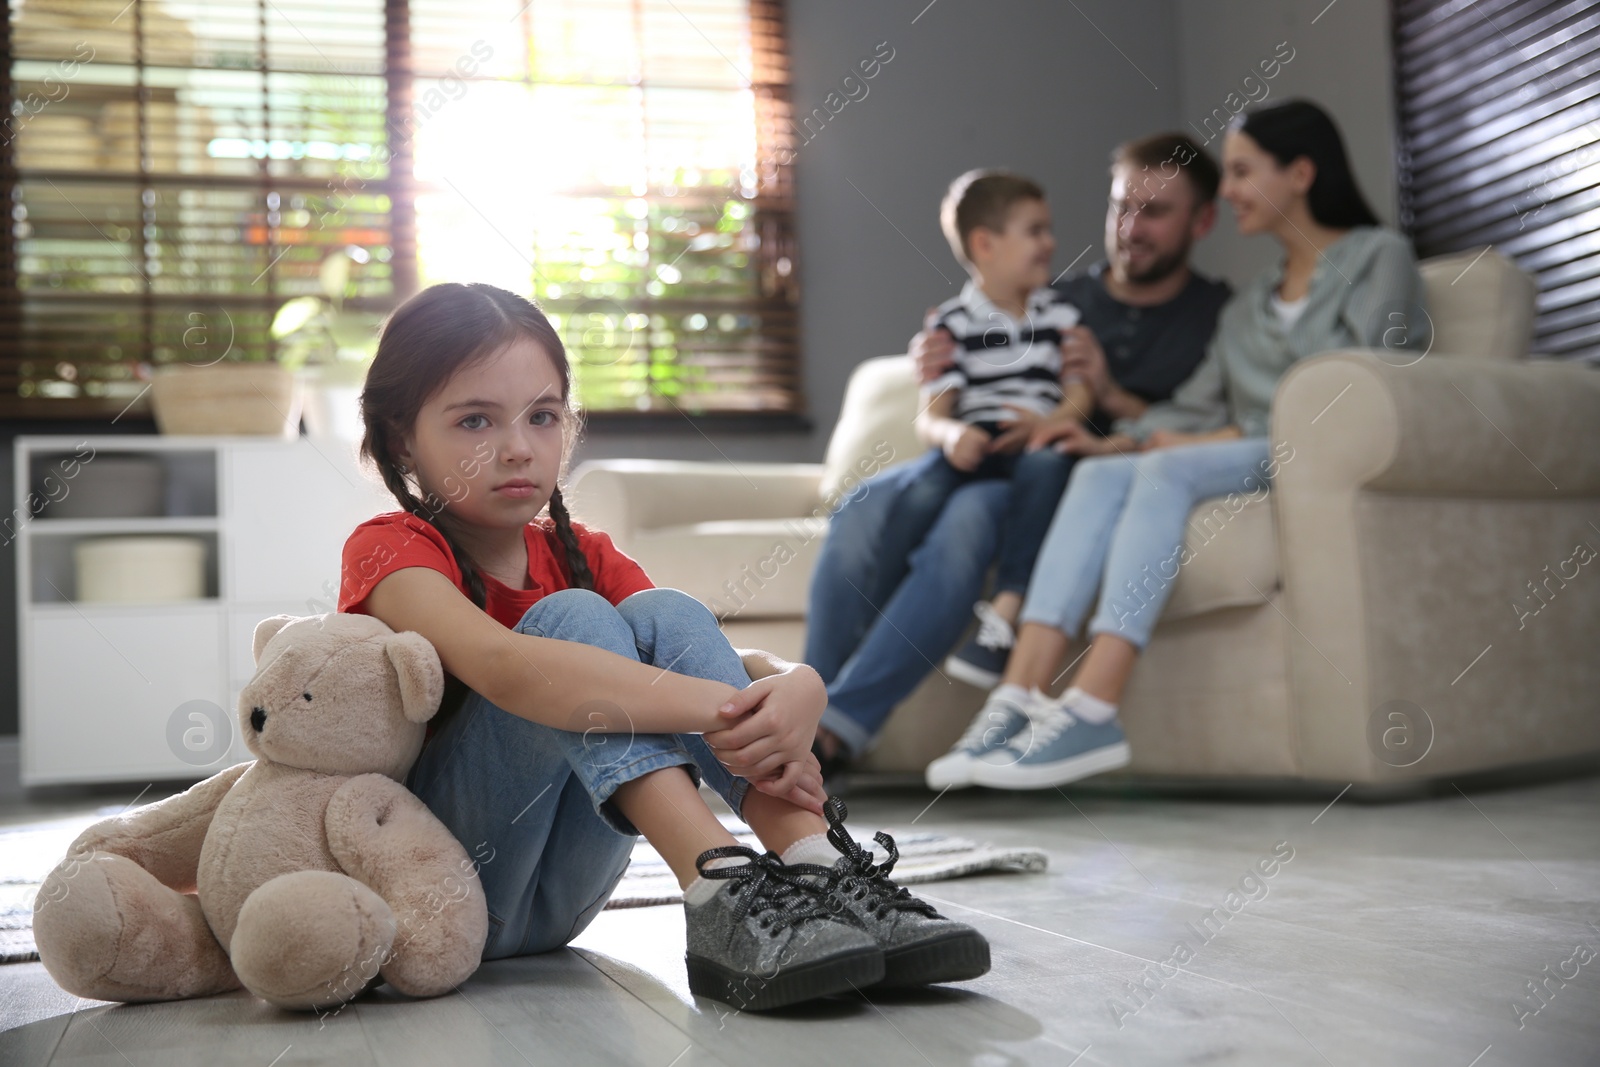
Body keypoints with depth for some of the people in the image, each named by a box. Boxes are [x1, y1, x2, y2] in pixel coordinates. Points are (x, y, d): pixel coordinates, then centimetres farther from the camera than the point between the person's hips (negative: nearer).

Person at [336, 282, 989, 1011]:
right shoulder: (390, 550, -11)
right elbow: (501, 665, -34)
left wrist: (792, 690, -31)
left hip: (559, 895, 5)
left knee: (661, 616, -16)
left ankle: (818, 870, -31)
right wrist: (719, 710, -41)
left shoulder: (580, 557, 8)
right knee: (572, 620, -25)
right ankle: (721, 900, -39)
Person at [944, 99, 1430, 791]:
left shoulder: (1378, 258, 8)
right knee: (1100, 474, -21)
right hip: (1249, 461, 6)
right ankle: (1019, 696, -36)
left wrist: (1229, 437, -9)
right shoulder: (1249, 305, 29)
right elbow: (1196, 407, 15)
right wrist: (1122, 439, -4)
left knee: (1171, 471, -31)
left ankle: (1090, 712, -42)